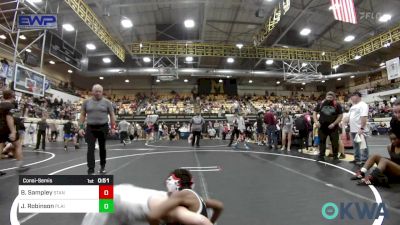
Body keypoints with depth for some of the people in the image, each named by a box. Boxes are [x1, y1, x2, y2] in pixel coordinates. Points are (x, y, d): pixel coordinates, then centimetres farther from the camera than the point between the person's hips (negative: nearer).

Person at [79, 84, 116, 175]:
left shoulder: (107, 102, -1)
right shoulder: (86, 102, 3)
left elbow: (112, 115, 1)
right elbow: (82, 115, 6)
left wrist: (113, 127, -3)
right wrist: (81, 127, -1)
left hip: (103, 127, 0)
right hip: (90, 128, 1)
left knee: (102, 148, 13)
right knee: (90, 149, -5)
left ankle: (102, 166, 31)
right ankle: (90, 170, -1)